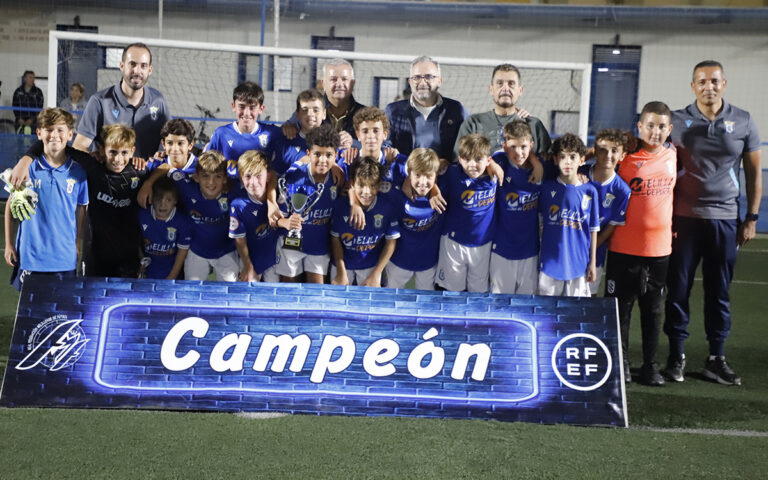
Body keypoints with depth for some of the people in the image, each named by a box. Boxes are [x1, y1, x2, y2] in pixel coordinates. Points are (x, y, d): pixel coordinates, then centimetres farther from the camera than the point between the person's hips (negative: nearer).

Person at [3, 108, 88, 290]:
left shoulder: (78, 172, -1)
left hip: (65, 258, 1)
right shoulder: (27, 168, -4)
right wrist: (9, 244, 6)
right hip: (29, 255, -1)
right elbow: (11, 206, 5)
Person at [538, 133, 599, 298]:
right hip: (550, 263, 1)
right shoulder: (547, 188, -1)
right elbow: (540, 223, 7)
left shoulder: (589, 191, -2)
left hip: (579, 263, 0)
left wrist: (592, 263, 3)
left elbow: (593, 229, 2)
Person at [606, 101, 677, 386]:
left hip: (659, 246, 4)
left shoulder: (672, 154, 4)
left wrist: (673, 226, 13)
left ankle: (650, 364, 23)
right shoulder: (625, 156, -9)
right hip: (624, 246, -3)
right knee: (620, 306, 6)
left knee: (653, 309, 12)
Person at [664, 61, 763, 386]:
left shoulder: (743, 122, 4)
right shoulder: (677, 121, 1)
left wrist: (751, 218, 5)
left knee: (719, 292, 7)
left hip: (725, 219, 1)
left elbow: (753, 172, 9)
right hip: (684, 218, -1)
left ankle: (716, 359, 18)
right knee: (678, 289, 3)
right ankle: (676, 356, 15)